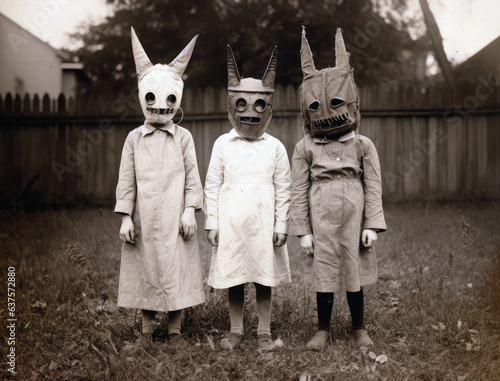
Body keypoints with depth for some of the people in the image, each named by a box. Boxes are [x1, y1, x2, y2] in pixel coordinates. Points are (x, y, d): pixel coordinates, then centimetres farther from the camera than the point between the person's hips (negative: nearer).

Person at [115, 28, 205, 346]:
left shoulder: (183, 137, 4)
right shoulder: (134, 138, 5)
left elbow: (192, 176, 3)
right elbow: (127, 180, 4)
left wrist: (189, 211, -6)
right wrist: (125, 217, -2)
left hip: (174, 218, -1)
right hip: (144, 218, 1)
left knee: (177, 269, 3)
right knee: (146, 271, 7)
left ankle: (175, 330, 15)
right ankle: (147, 330, 19)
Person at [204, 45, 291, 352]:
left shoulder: (275, 147, 3)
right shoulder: (223, 144, 4)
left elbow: (283, 189, 4)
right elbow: (212, 186, 5)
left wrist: (281, 225, 0)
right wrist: (212, 223, 1)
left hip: (263, 224, 0)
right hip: (231, 223, 1)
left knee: (265, 279, 6)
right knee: (234, 280, 7)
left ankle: (264, 332, 19)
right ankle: (236, 331, 21)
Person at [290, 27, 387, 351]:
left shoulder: (363, 145, 3)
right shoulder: (305, 148, 2)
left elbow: (373, 187, 2)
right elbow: (299, 191, 1)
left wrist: (372, 224, -4)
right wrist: (303, 230, -2)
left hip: (353, 216, 0)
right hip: (321, 218, 0)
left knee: (354, 270, 7)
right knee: (324, 270, 6)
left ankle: (359, 327, 24)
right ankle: (324, 329, 21)